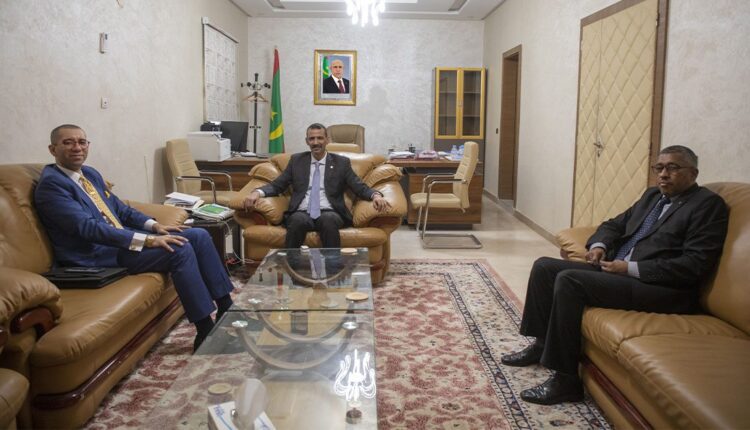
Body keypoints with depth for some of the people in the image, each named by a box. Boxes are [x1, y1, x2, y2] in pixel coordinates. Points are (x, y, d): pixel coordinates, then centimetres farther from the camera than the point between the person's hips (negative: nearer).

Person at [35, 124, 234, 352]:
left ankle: (226, 307, 1)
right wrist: (147, 240, -28)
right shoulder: (50, 183, -13)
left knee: (199, 236, -2)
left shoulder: (91, 173, 14)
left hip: (123, 238, 9)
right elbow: (88, 227, -23)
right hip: (98, 255, -9)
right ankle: (206, 331, -20)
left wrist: (154, 225, 3)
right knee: (180, 250, -26)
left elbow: (120, 208, 21)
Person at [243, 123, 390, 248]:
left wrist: (376, 195, -16)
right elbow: (276, 186, 14)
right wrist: (257, 192, -7)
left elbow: (360, 188, 7)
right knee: (298, 220, -36)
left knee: (329, 219, -37)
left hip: (329, 214, 0)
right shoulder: (296, 160, 17)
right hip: (302, 213, 1)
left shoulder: (341, 162, 13)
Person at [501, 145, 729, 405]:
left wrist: (631, 268, -19)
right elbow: (615, 224, 25)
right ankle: (542, 344, 13)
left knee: (568, 280, -27)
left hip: (662, 288, -9)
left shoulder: (708, 205, -6)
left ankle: (565, 380, -19)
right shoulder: (653, 195, 19)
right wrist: (598, 245, 1)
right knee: (544, 267, 0)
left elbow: (696, 265, -16)